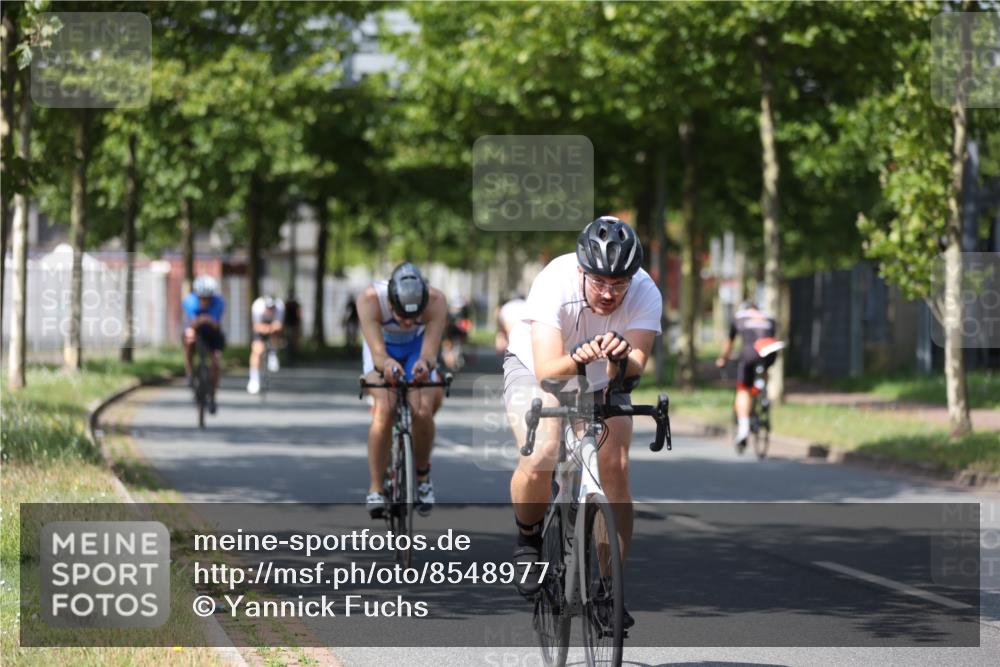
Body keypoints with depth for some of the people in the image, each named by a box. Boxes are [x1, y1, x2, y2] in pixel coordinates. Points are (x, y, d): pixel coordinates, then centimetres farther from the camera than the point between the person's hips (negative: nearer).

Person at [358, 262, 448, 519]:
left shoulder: (436, 302, -35)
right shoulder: (370, 300, -38)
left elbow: (430, 350, -42)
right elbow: (377, 352, -45)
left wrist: (425, 363, -65)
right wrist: (386, 364, -68)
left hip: (417, 347, 1)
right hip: (382, 347, -1)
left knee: (423, 411, -21)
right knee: (385, 409, -27)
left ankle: (422, 476, 6)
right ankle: (375, 488, -18)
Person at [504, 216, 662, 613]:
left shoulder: (645, 295, -27)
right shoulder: (554, 283, -34)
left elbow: (634, 369, -38)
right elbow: (546, 370, -40)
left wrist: (620, 356, -60)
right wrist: (579, 357, -60)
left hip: (603, 380, 2)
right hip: (534, 368, -2)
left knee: (616, 469, -17)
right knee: (540, 457, -27)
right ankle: (528, 540, 3)